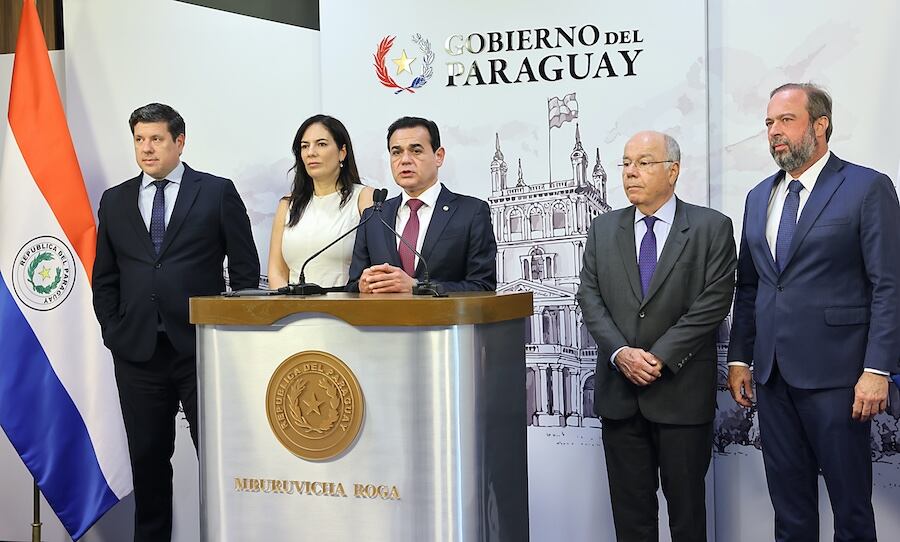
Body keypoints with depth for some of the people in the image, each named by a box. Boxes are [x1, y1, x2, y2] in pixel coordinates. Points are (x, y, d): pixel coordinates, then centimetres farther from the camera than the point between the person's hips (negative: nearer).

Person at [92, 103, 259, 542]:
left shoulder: (218, 192, 2)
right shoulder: (115, 201, 12)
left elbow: (246, 270, 1)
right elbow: (104, 279, 15)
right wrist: (114, 333, 5)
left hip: (202, 347, -3)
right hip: (137, 351, 3)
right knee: (147, 457, 10)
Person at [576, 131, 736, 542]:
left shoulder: (712, 227, -1)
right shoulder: (603, 229, 10)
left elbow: (713, 302, -9)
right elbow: (589, 297, 4)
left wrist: (659, 357, -14)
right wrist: (620, 353, -11)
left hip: (683, 391, -3)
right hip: (619, 392, 3)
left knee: (686, 506, 6)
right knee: (630, 508, 9)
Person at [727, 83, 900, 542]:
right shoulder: (759, 197, 14)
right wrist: (739, 358, 11)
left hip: (834, 372, -5)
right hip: (773, 374, 6)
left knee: (850, 499, 5)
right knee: (789, 501, 13)